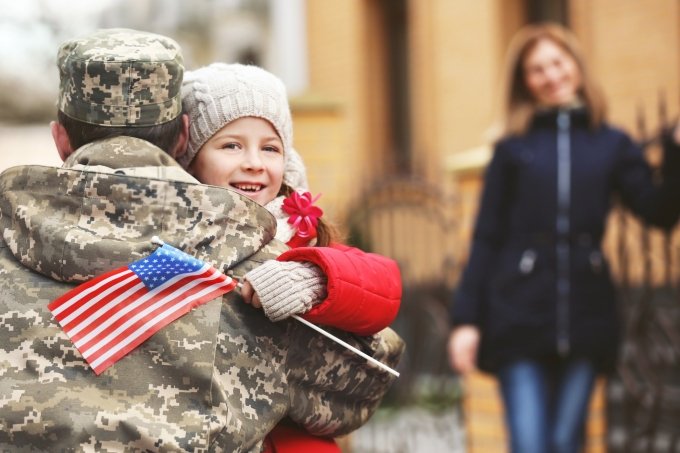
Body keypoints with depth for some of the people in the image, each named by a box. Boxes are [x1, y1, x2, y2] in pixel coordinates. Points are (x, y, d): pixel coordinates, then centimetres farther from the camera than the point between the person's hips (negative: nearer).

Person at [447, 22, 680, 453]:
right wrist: (465, 319, -3)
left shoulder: (613, 145, 10)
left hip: (585, 318, 1)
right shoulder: (512, 149, 7)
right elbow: (485, 239, 4)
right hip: (520, 318, -1)